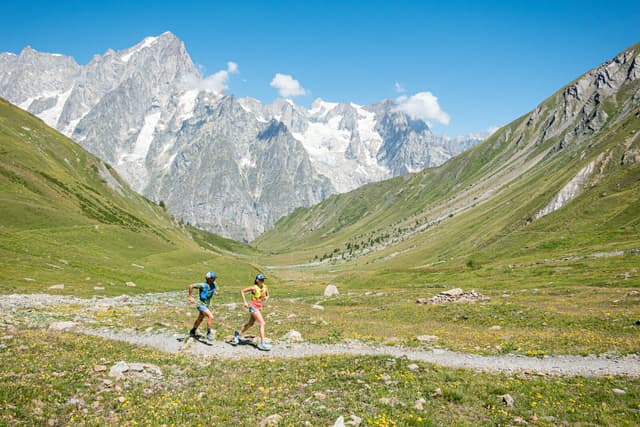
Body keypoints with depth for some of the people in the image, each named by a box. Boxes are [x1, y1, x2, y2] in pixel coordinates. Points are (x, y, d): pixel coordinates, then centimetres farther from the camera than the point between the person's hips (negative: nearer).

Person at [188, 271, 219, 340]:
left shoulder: (214, 284, -5)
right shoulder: (203, 285, -24)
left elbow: (216, 291, 13)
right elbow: (191, 286, -21)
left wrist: (216, 292, -11)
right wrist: (190, 297, -17)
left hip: (206, 305, 8)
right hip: (201, 305, -8)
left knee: (200, 319, 26)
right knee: (211, 317, -24)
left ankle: (192, 332, 48)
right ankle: (209, 333, -10)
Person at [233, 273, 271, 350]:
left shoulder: (265, 287, 0)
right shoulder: (254, 288, -16)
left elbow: (267, 295, 16)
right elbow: (242, 291, -9)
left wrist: (266, 298, -7)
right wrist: (244, 302, -12)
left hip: (259, 307, 8)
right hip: (253, 307, -8)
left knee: (250, 324, 22)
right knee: (262, 323, -16)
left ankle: (239, 334, 43)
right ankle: (262, 343, -15)